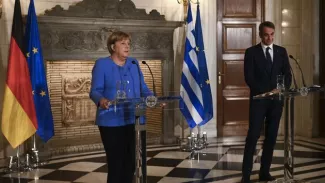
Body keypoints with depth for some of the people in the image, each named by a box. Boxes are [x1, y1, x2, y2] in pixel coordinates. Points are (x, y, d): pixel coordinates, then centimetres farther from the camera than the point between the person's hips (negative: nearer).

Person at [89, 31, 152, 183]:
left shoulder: (134, 63, 13)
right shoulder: (102, 64, -3)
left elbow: (143, 88, 13)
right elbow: (95, 91, -10)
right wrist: (101, 100, -32)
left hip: (132, 120, 5)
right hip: (111, 122, -5)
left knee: (130, 162, 11)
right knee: (116, 163, -2)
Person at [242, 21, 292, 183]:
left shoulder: (281, 51, 10)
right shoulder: (251, 52, 0)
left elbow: (287, 75, 7)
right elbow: (249, 77, -7)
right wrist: (265, 92, -15)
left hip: (276, 100, 4)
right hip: (258, 99, -4)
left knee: (271, 136, 6)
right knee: (253, 136, -8)